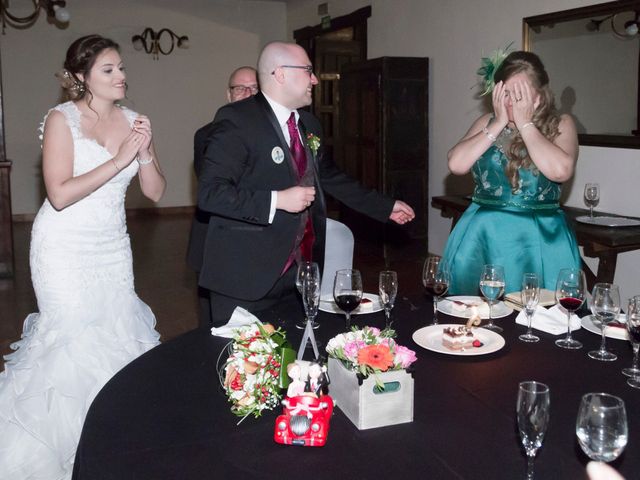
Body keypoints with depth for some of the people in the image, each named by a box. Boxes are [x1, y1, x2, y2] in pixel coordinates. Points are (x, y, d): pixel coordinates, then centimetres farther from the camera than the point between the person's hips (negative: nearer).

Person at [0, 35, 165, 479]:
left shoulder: (133, 121, 3)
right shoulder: (62, 118, -10)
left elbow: (155, 192, 3)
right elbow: (60, 194, -19)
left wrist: (145, 153, -15)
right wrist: (120, 159, -21)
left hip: (112, 246, 5)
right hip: (66, 247, -5)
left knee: (117, 332, 6)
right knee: (76, 336, -3)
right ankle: (68, 440, 19)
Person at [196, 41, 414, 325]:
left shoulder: (308, 124, 13)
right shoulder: (235, 120, -11)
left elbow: (329, 176, 25)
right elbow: (209, 192, -18)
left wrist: (386, 208, 24)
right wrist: (277, 200, -23)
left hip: (300, 269, 7)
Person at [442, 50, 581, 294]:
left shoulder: (559, 125, 0)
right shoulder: (487, 122, 8)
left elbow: (560, 171, -19)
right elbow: (456, 164, -7)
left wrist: (525, 124, -12)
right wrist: (499, 124, -7)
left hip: (539, 236, -2)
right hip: (482, 233, 2)